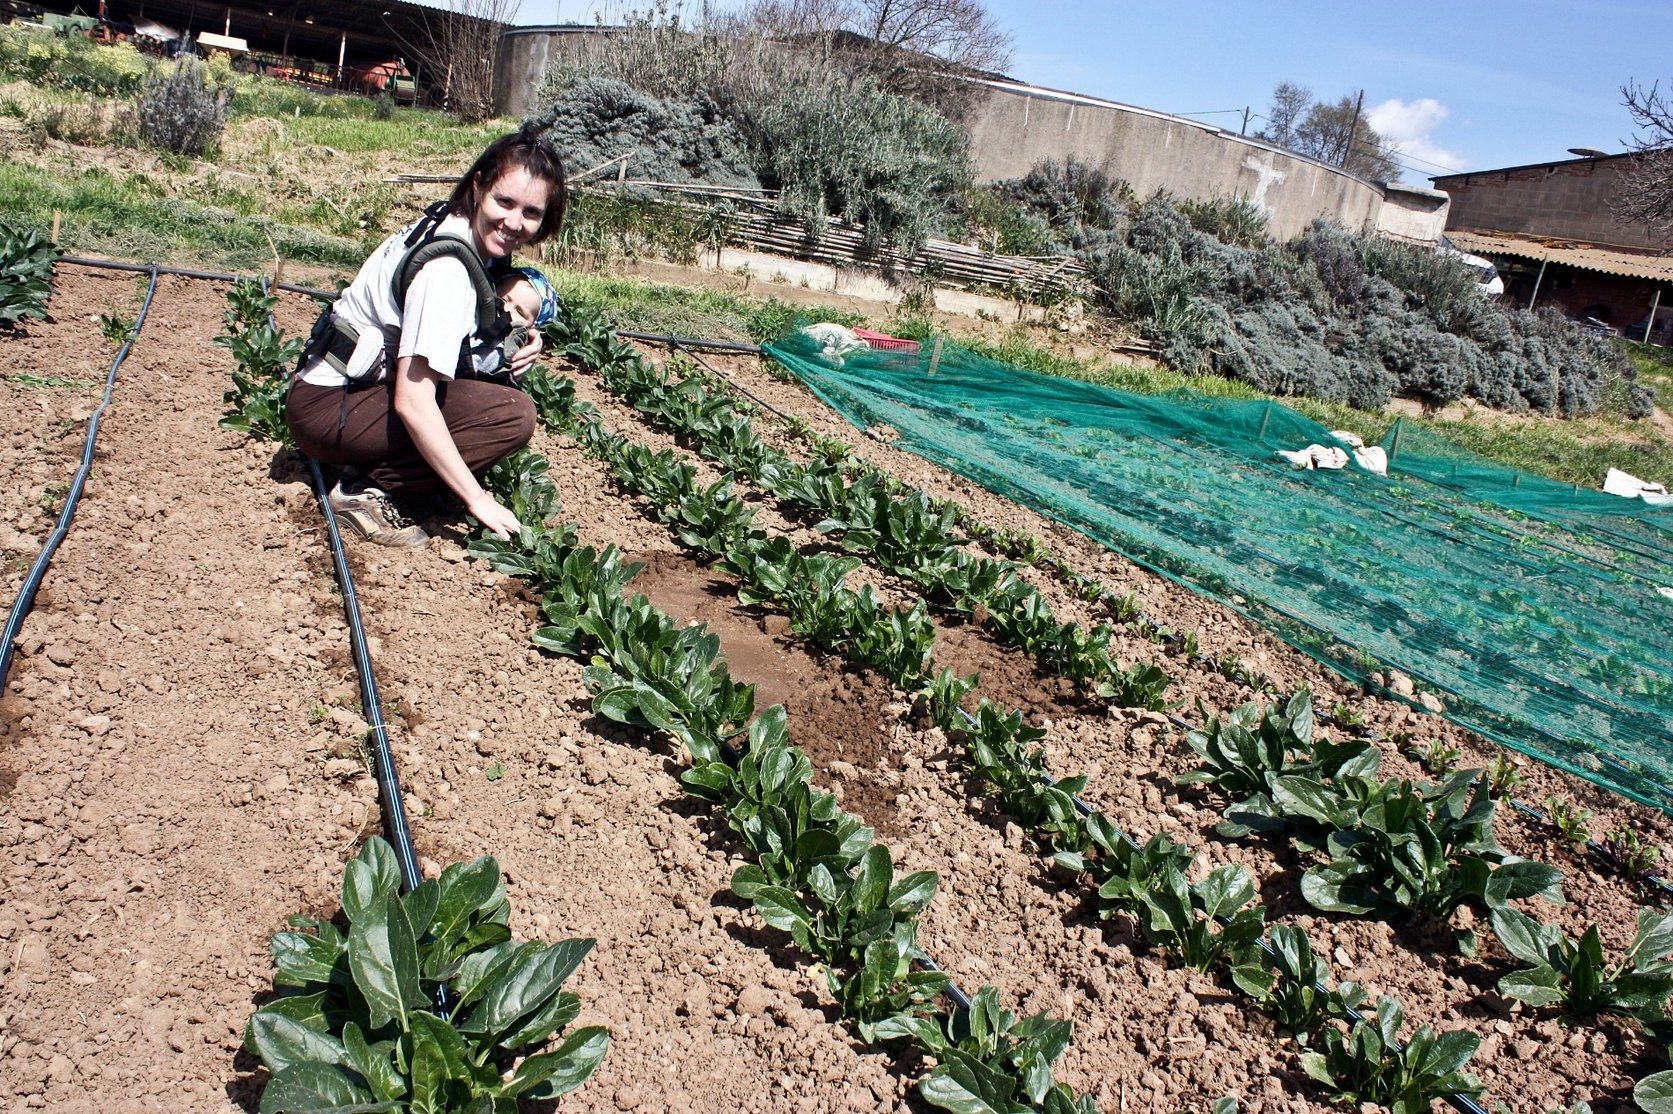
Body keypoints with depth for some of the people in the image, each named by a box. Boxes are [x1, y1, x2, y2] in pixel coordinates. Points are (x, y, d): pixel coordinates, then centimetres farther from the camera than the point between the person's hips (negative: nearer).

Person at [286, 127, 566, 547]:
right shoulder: (445, 267, -24)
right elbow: (412, 402, -29)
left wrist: (515, 347, -8)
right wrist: (477, 499, -26)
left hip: (365, 385, 9)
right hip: (326, 407, -9)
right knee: (512, 414, -22)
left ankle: (373, 466, 2)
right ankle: (367, 490, -12)